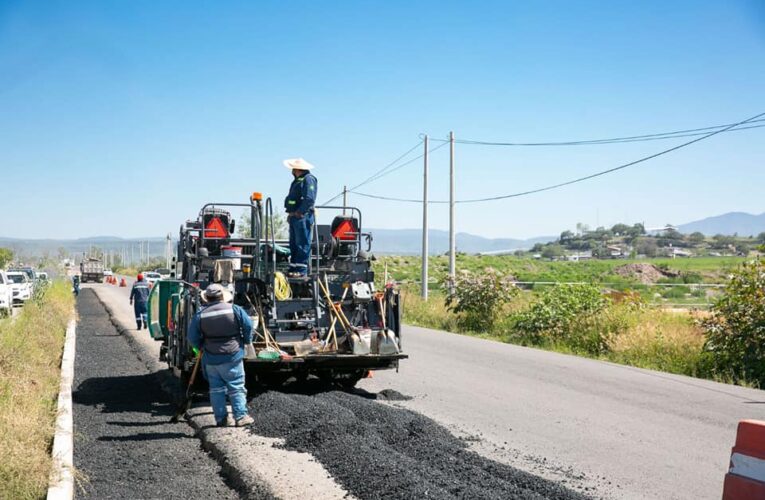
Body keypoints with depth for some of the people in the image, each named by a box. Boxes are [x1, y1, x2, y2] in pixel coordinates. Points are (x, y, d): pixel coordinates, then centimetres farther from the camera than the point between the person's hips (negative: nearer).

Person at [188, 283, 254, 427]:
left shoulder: (200, 315, -2)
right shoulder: (234, 310, -7)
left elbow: (192, 338, 2)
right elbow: (248, 326, -3)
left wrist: (201, 347, 19)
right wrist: (246, 341, 14)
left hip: (211, 359, 2)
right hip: (232, 357, -2)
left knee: (216, 389, 11)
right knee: (236, 387, 5)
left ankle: (221, 418, 13)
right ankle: (241, 416, 3)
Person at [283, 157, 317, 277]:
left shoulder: (308, 179, -10)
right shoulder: (297, 180, 21)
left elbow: (309, 199, -21)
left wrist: (299, 212, -21)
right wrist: (290, 213, 16)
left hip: (303, 217, -10)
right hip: (294, 217, 10)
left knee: (302, 244, -9)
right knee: (294, 244, 13)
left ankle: (301, 270, -8)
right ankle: (293, 268, 18)